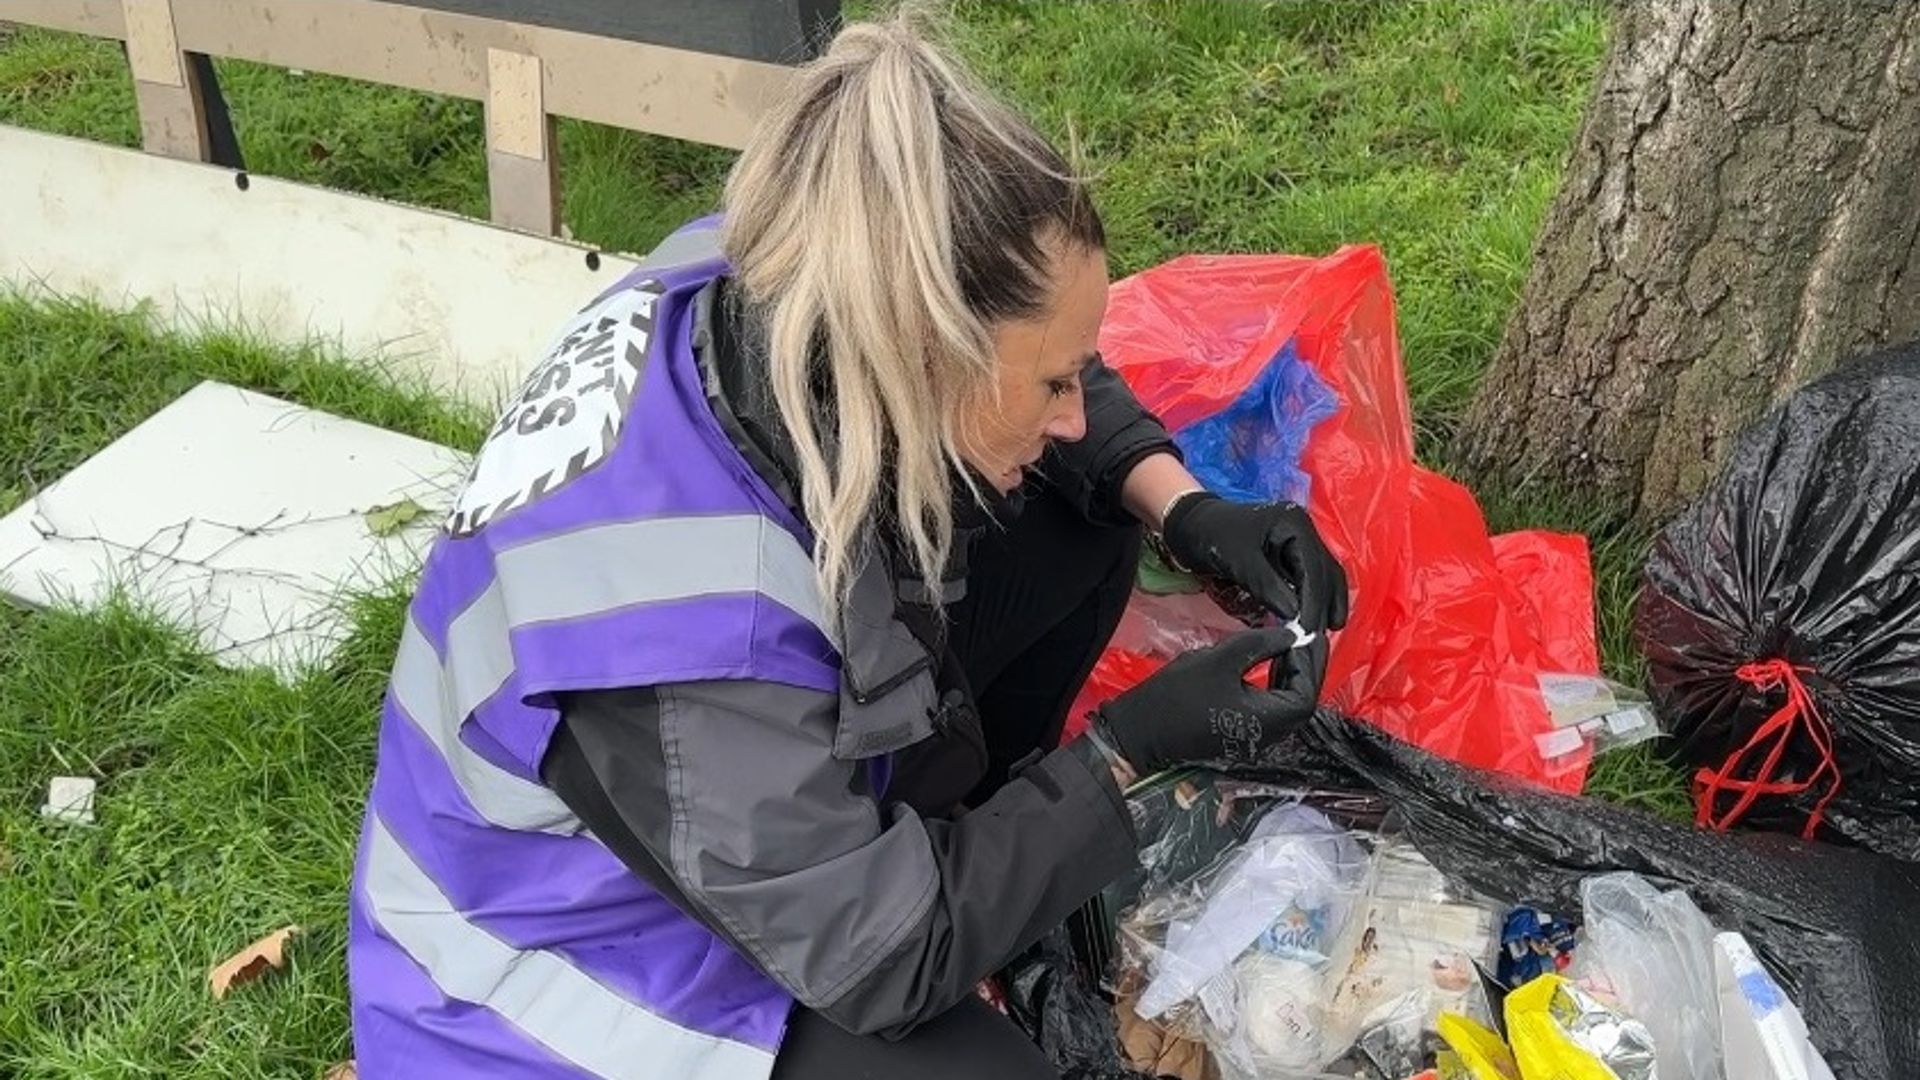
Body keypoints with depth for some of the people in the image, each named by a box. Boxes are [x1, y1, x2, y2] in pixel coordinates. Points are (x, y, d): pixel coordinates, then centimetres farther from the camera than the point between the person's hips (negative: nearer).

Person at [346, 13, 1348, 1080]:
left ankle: (932, 850, 8)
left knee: (1078, 523, -3)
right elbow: (882, 956, -24)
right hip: (572, 954, -7)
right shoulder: (695, 634, -39)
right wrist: (1132, 747, -21)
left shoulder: (763, 290, -20)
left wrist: (1187, 510, -12)